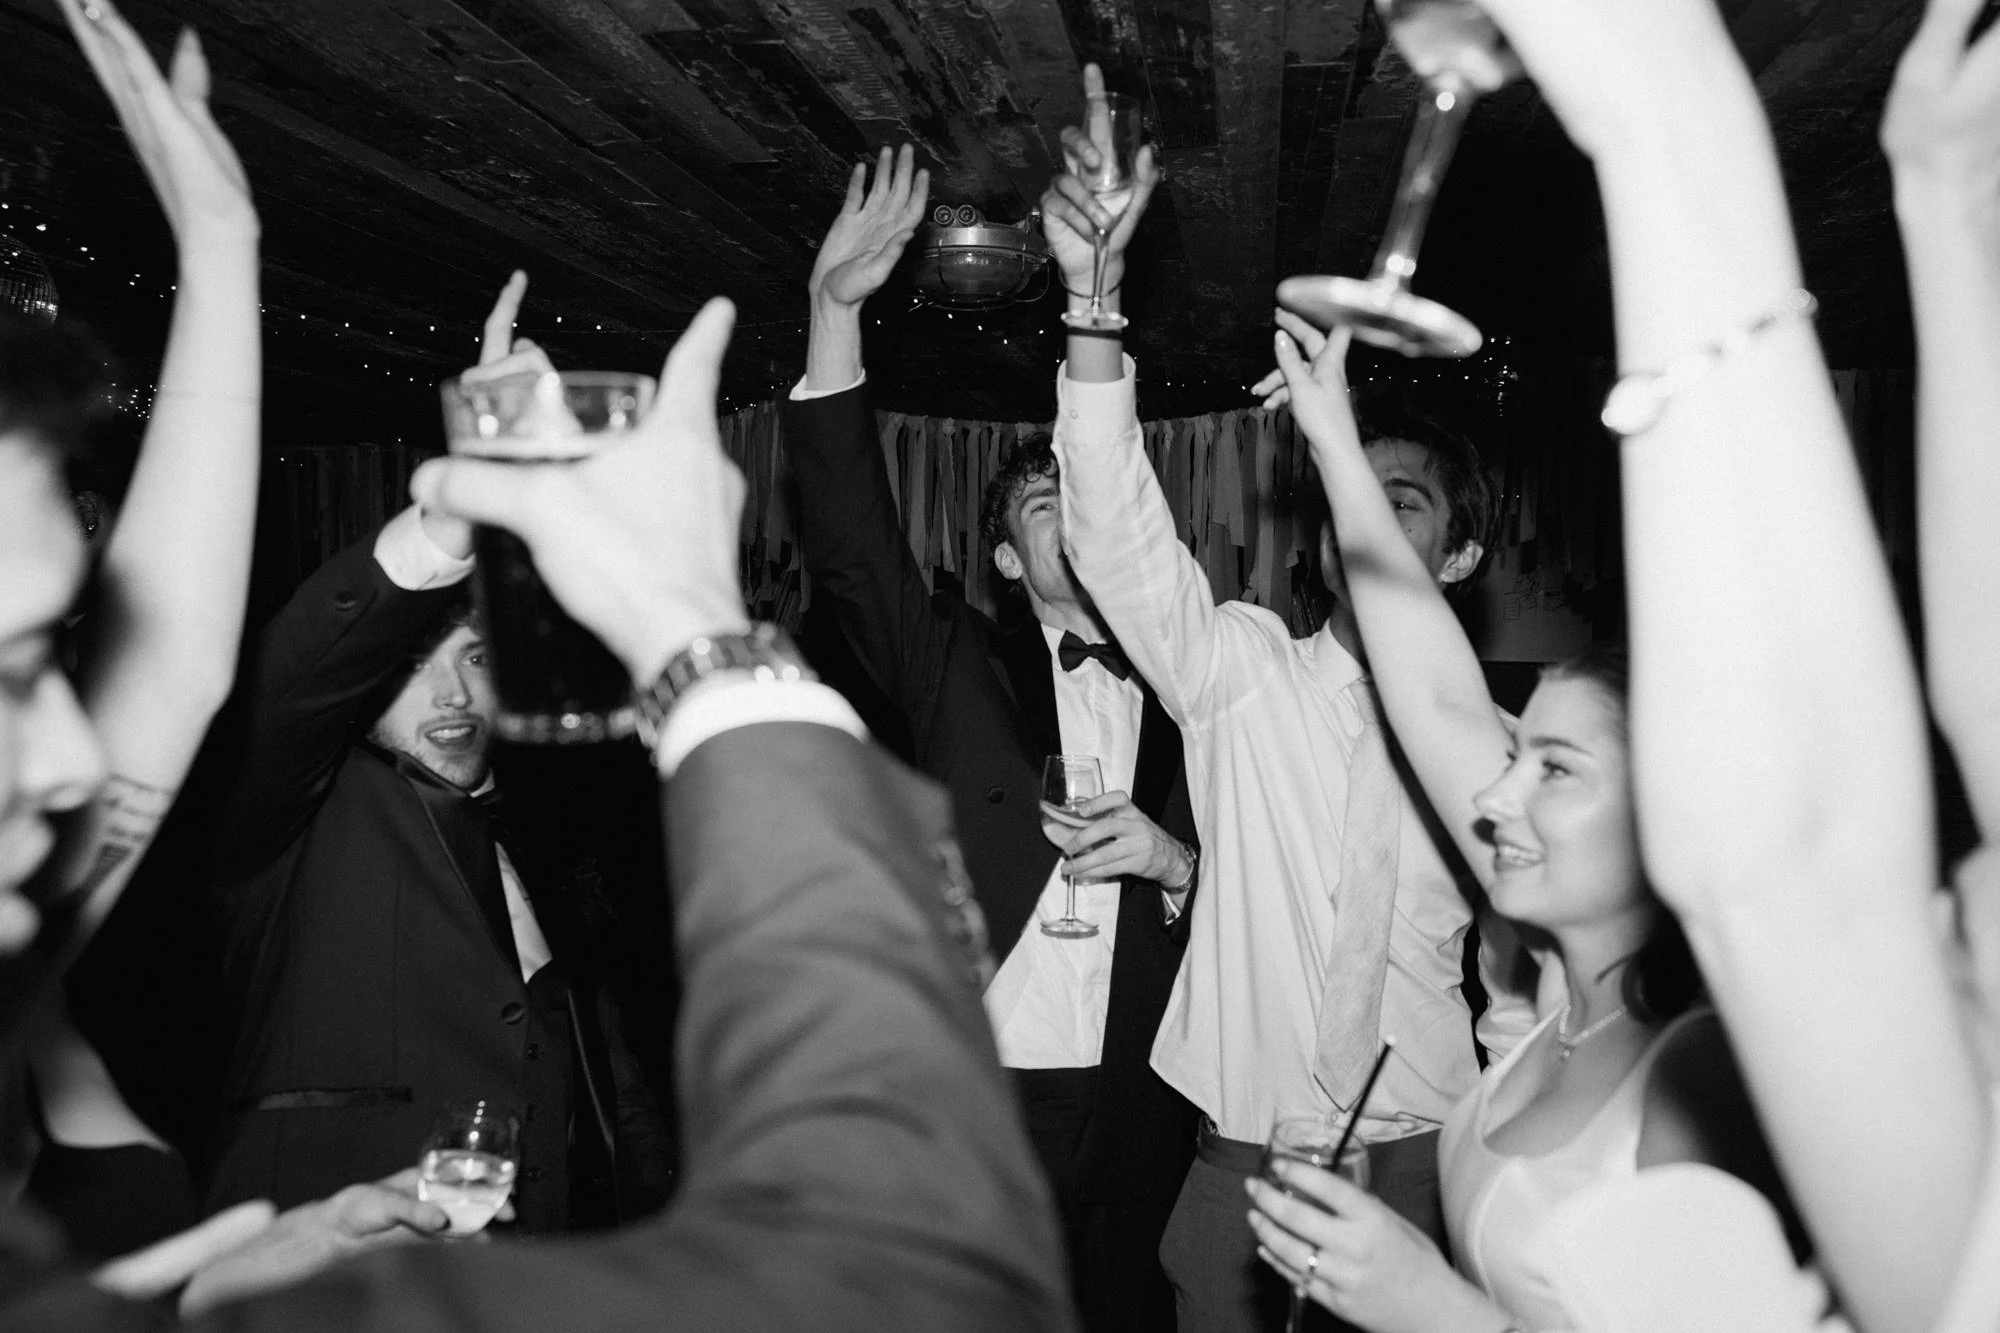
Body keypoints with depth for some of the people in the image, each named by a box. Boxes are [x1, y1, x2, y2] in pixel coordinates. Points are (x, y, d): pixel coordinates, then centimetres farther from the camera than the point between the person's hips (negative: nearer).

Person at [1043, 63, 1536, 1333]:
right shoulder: (1242, 670, -2)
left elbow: (1523, 987, 8)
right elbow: (1124, 542, -18)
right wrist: (1096, 304, -31)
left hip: (1422, 1160, 0)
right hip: (1240, 1157, 0)